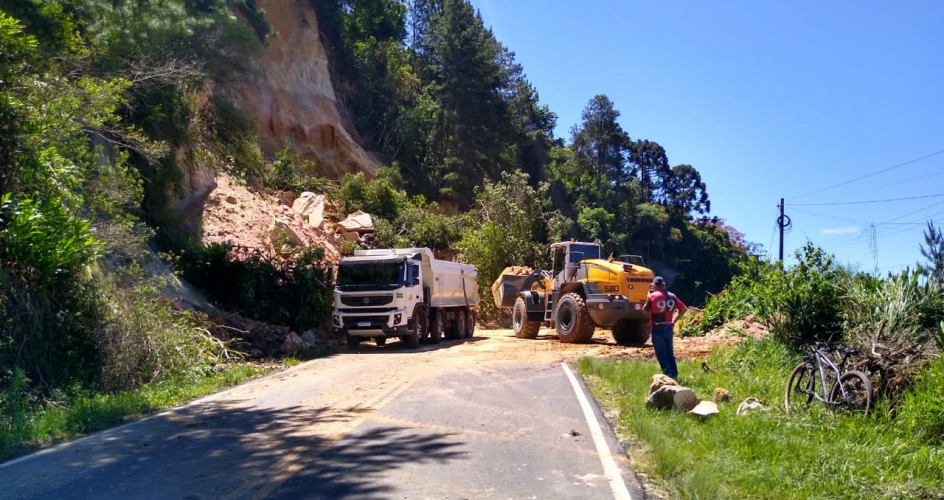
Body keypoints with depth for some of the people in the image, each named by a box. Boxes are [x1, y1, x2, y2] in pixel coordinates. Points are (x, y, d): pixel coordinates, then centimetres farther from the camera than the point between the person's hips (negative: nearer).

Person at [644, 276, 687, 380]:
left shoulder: (652, 296, -9)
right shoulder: (672, 296, 6)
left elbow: (645, 309, 1)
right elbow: (683, 309, 7)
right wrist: (674, 320, 11)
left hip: (657, 328, -5)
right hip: (669, 327, 5)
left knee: (661, 354, 0)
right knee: (670, 352, 14)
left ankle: (668, 375, -4)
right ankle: (674, 374, 14)